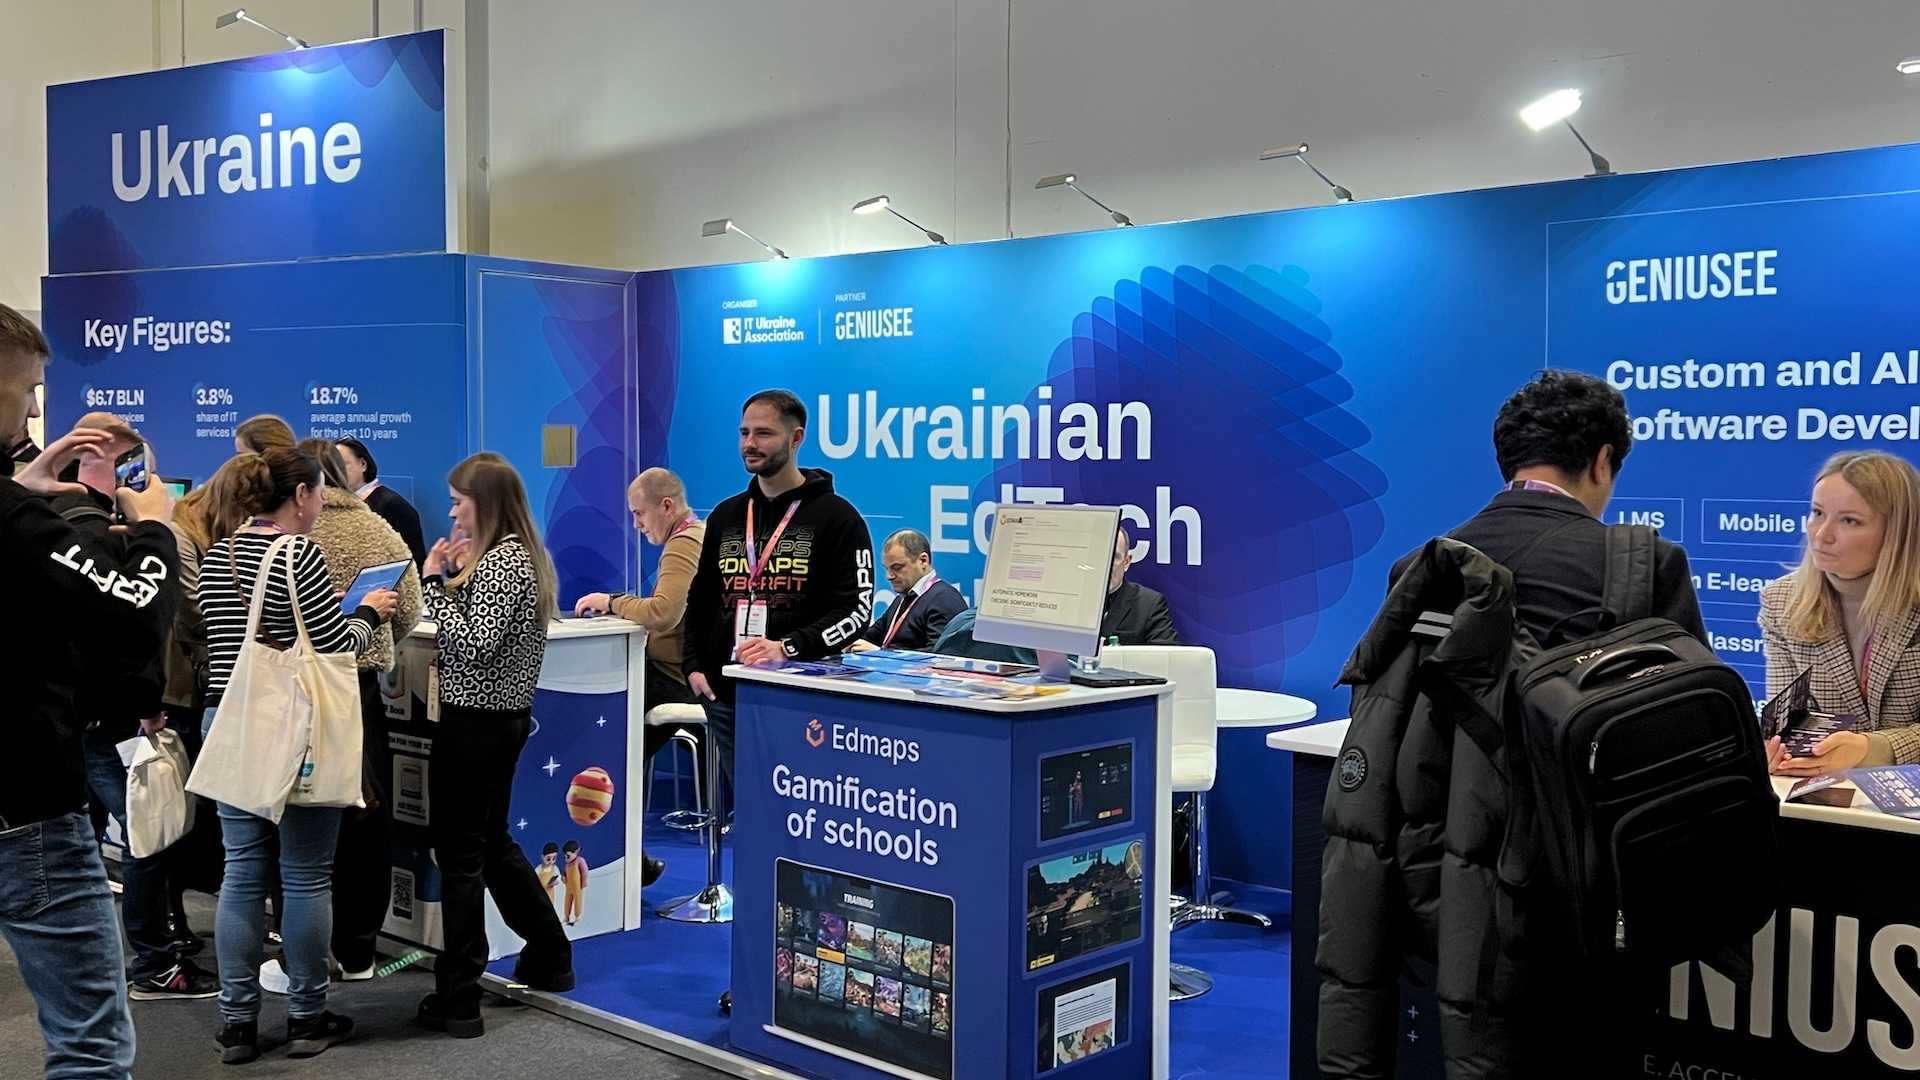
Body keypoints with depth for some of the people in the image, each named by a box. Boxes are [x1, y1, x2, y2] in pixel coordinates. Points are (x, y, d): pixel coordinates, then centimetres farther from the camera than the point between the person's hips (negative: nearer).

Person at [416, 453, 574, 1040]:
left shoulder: (499, 562, -18)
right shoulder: (524, 554, 12)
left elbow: (472, 647, -24)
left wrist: (437, 581, -17)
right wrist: (456, 575, 6)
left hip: (474, 722, -10)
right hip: (506, 716, 10)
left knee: (460, 855, -2)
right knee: (493, 842, 22)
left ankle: (458, 1001, 4)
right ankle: (549, 957, 33)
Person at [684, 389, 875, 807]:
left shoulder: (835, 517, -3)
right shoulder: (725, 516, 15)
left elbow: (856, 610, -10)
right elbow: (699, 599, 22)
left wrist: (788, 648, -22)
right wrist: (694, 666, 7)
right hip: (726, 695, 5)